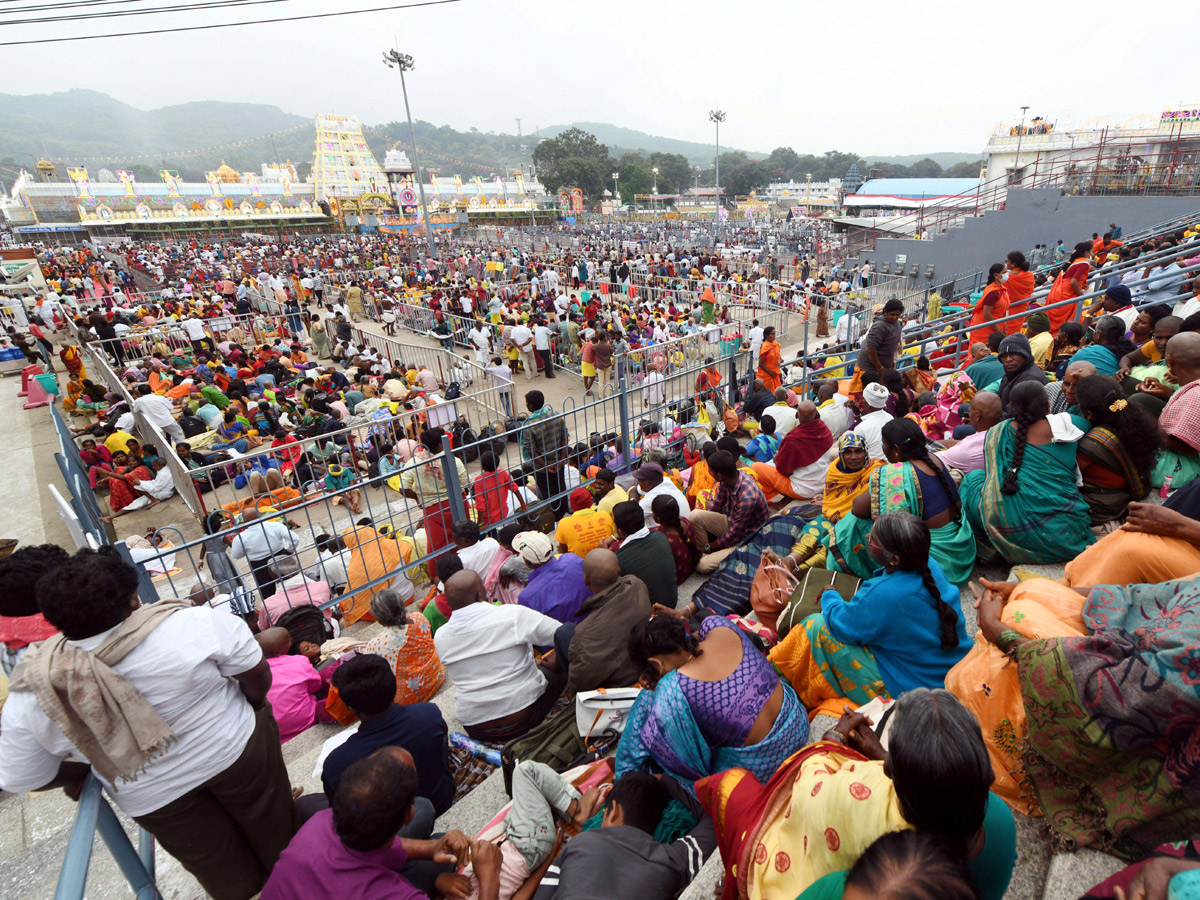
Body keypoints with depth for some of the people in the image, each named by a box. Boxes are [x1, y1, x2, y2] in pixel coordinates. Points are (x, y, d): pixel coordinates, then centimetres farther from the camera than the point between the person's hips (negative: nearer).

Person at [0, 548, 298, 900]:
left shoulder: (29, 699, -19)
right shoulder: (193, 623, -30)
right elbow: (256, 672, -18)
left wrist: (78, 773, 15)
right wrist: (255, 706, 3)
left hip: (154, 797, 2)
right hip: (237, 749, -2)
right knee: (275, 832, 29)